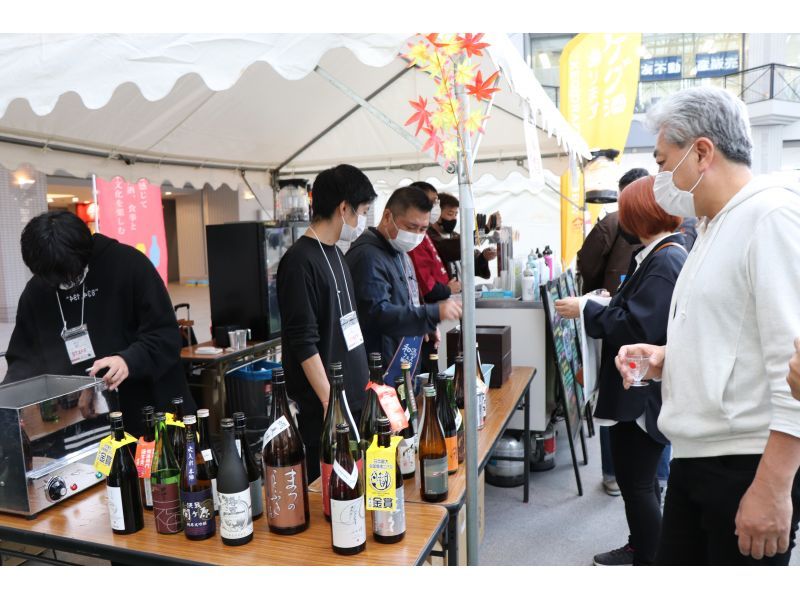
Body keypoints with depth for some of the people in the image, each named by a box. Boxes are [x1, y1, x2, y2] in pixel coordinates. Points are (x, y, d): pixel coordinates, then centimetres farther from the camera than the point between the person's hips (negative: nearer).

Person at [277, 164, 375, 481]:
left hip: (354, 399, 9)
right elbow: (304, 343, -19)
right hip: (325, 409, -8)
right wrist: (330, 401, -19)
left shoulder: (335, 255, 11)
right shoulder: (301, 261, -16)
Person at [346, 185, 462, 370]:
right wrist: (434, 313, -34)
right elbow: (378, 313, -29)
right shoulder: (367, 255, -20)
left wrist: (425, 325, 9)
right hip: (379, 369, -9)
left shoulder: (399, 252, 12)